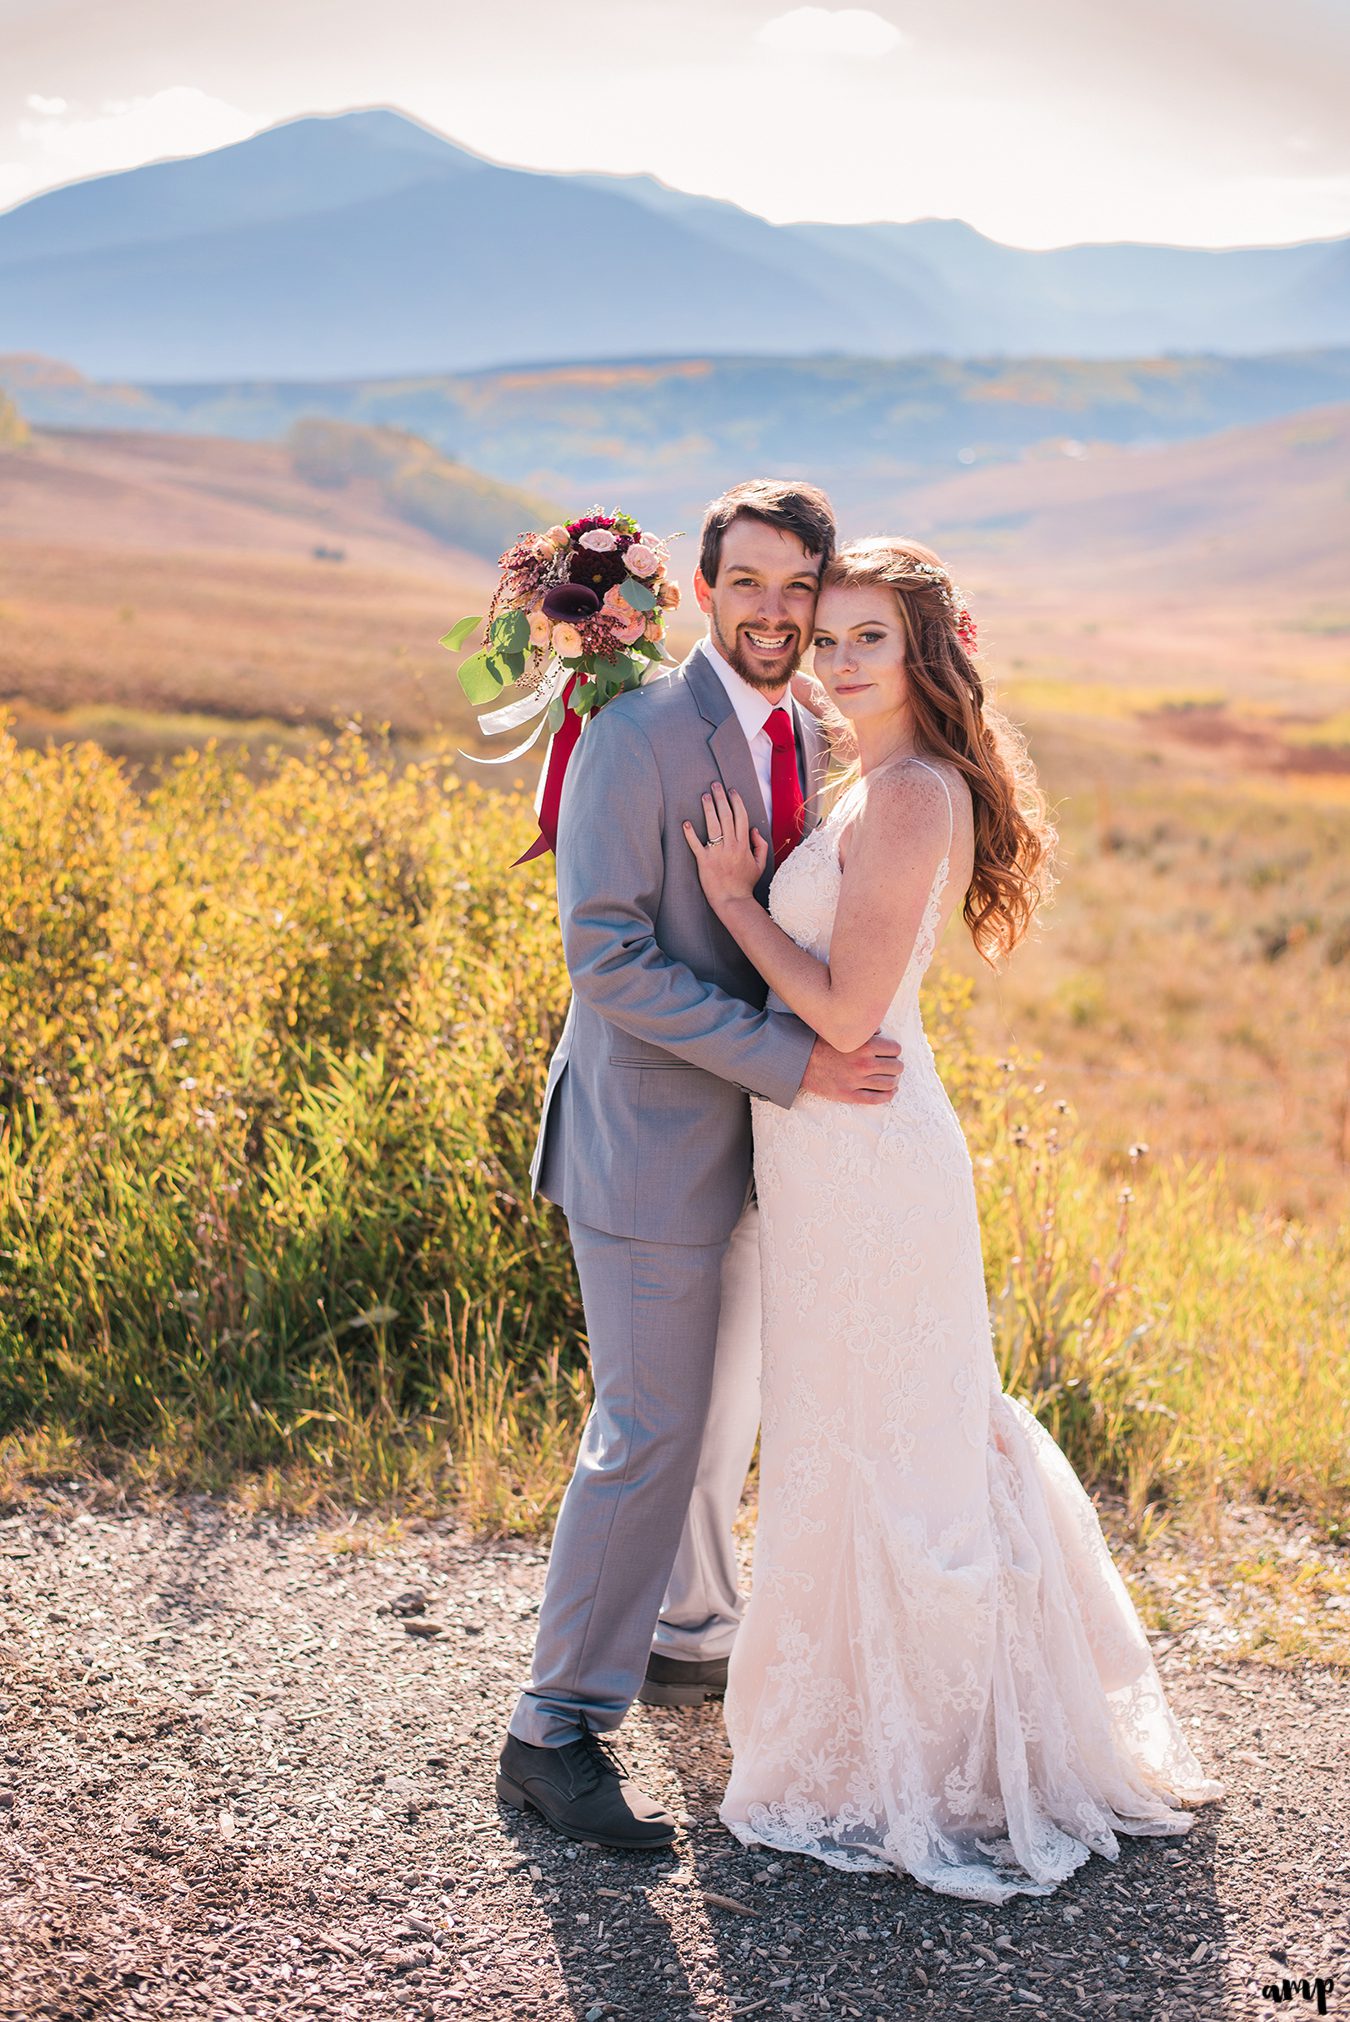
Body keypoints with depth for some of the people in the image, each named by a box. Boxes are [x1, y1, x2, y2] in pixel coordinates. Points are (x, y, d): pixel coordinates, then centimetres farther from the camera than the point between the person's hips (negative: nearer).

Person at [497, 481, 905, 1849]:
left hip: (751, 1130, 8)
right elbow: (607, 953, -23)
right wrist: (792, 1062, -24)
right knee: (652, 1429, -4)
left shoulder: (810, 736, 8)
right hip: (650, 1135, -8)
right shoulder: (636, 734, -17)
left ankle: (688, 1638, 41)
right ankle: (557, 1727, 8)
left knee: (726, 1409, 21)